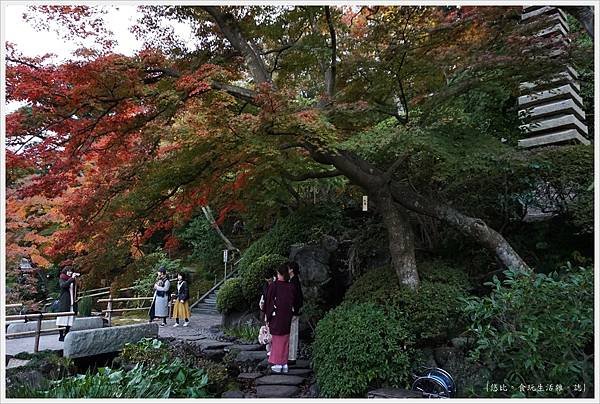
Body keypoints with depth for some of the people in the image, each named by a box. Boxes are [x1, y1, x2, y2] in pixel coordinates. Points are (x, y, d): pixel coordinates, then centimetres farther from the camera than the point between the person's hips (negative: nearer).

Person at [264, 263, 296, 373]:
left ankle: (277, 364, 9)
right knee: (285, 340, 11)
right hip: (287, 318, 3)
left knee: (277, 340, 6)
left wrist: (268, 317, 2)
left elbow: (268, 302, -7)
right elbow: (294, 303, 7)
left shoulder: (273, 286, -11)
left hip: (276, 316, -3)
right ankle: (284, 364, 15)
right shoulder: (291, 287, 0)